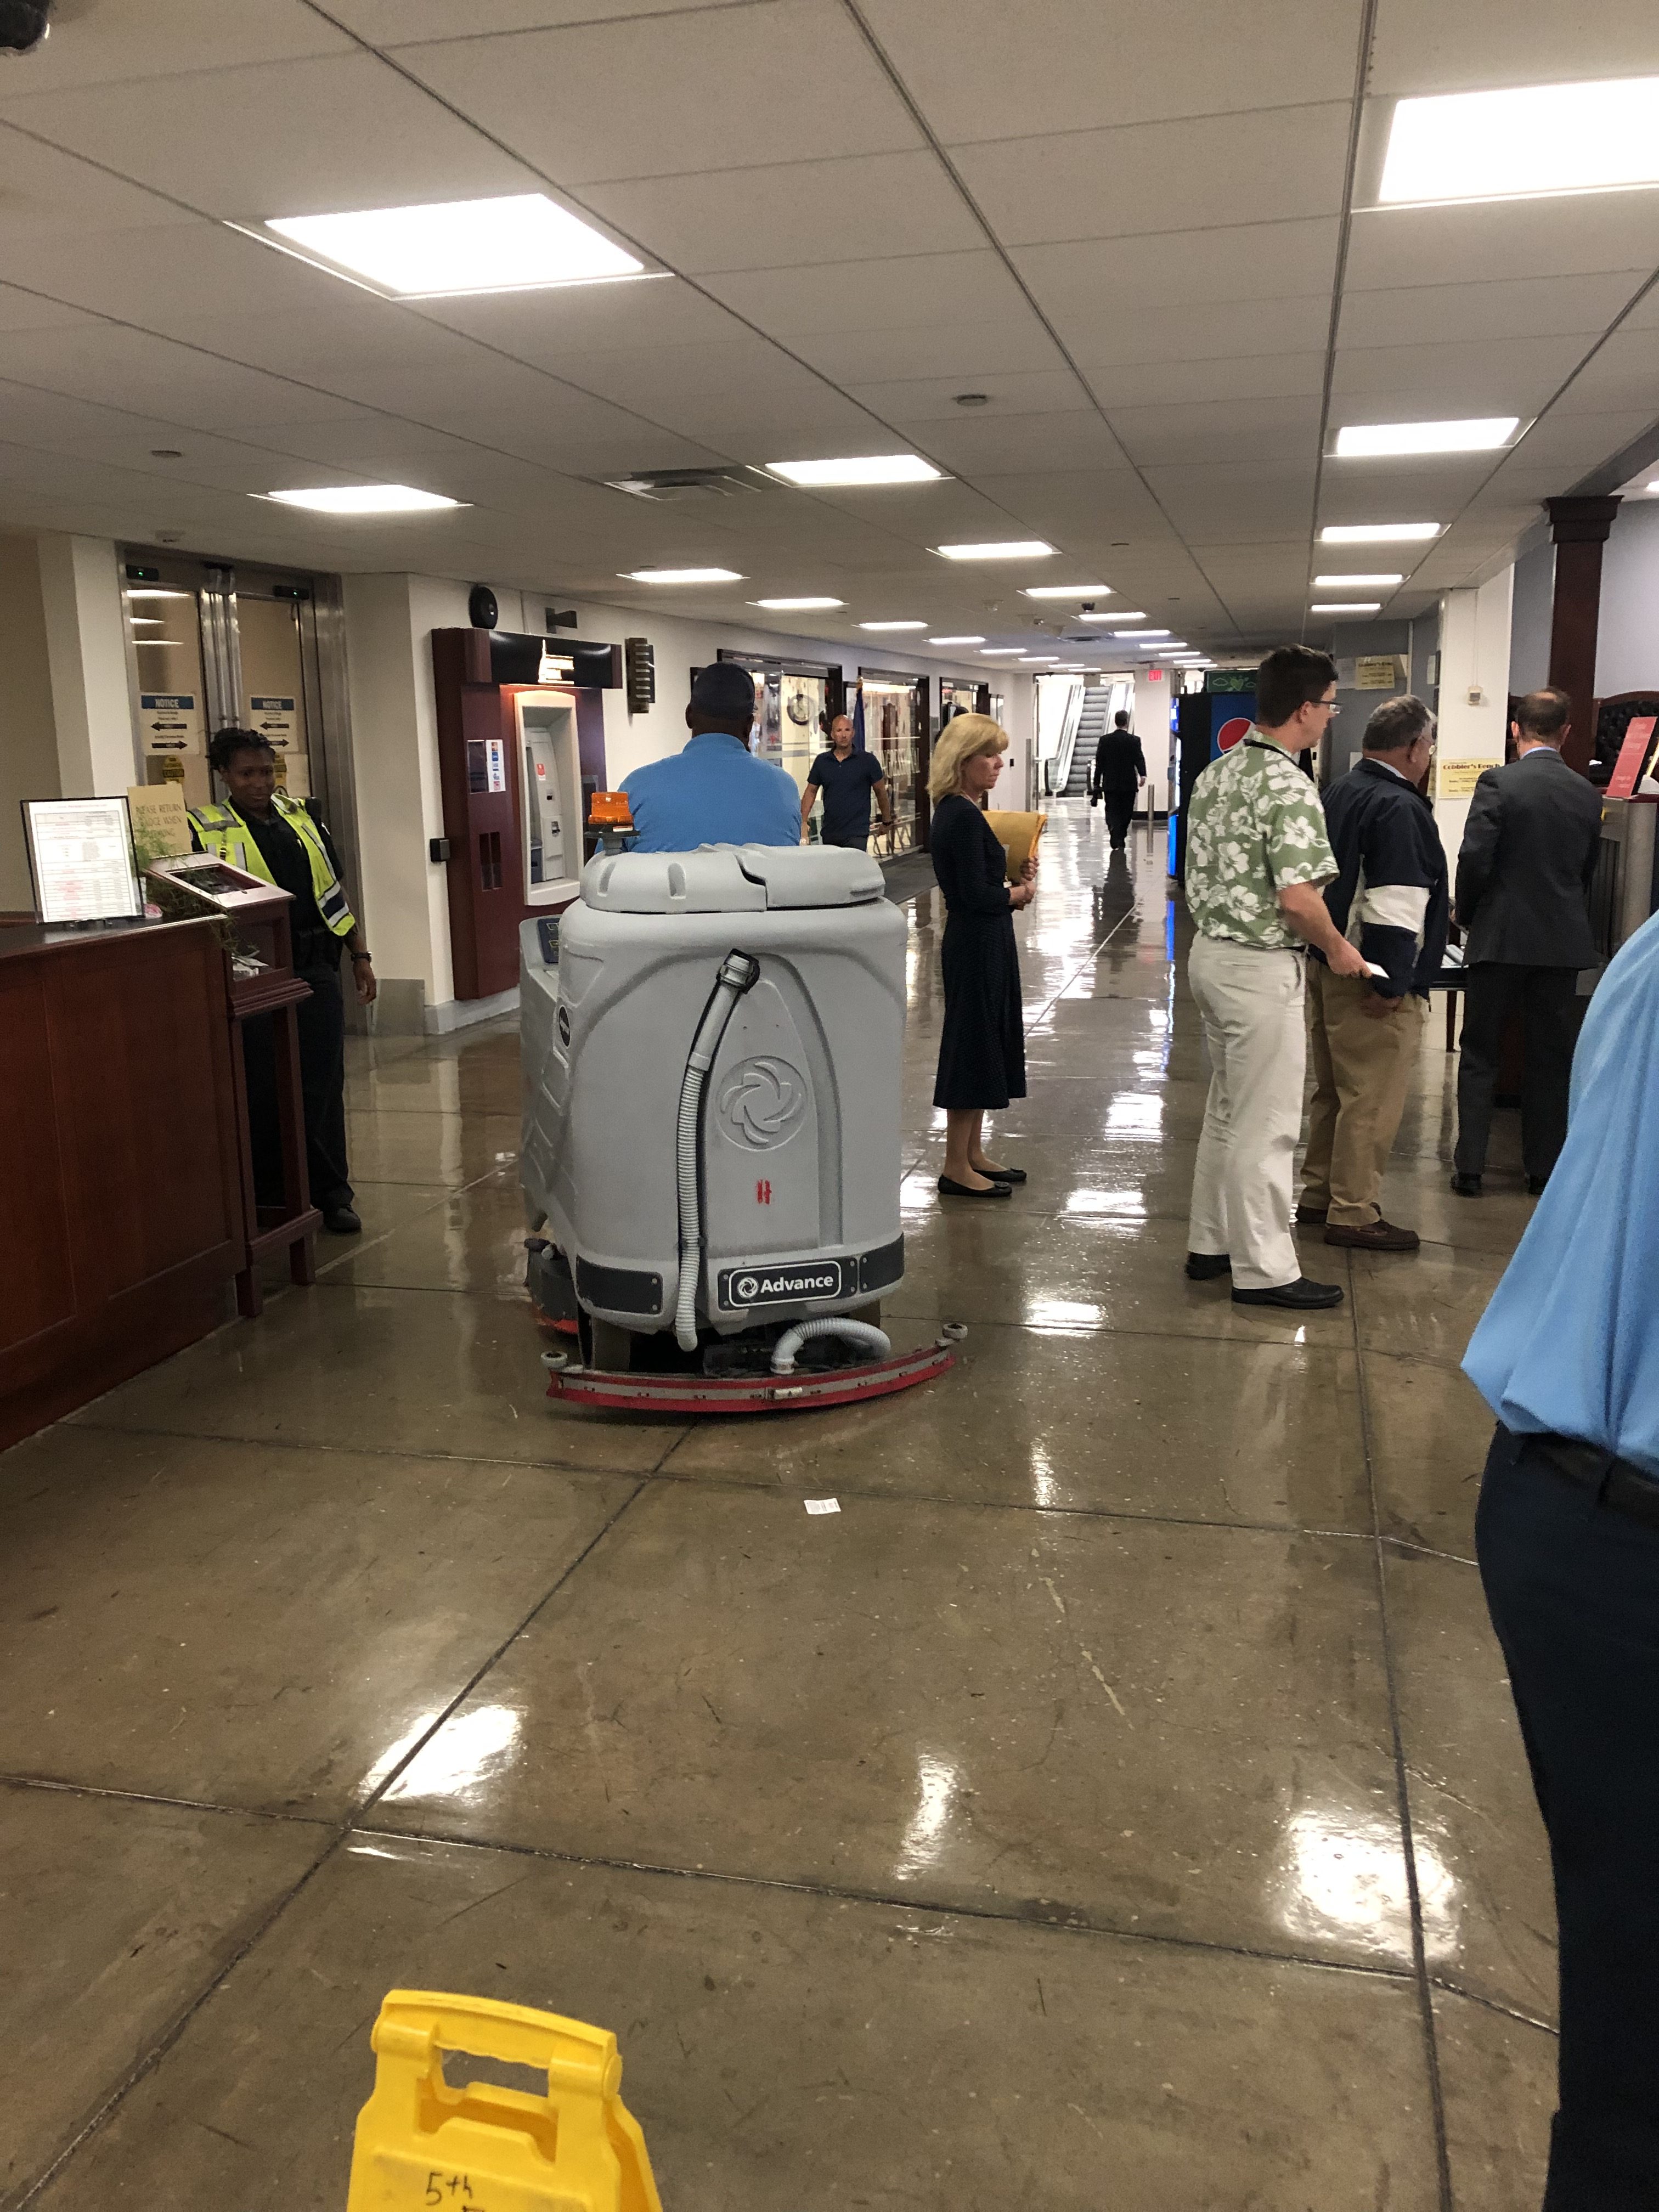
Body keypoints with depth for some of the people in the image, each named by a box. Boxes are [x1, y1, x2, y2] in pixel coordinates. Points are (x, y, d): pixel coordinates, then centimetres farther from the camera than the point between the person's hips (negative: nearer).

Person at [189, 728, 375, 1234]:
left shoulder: (303, 817, 11)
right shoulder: (205, 828, -2)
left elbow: (334, 890, 16)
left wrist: (359, 955, 13)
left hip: (317, 970, 4)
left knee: (324, 1085, 8)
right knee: (265, 1089, 4)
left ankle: (331, 1195, 18)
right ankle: (270, 1199, 17)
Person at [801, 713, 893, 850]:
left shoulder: (867, 760, -2)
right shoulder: (822, 761, 6)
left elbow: (881, 792, 7)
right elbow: (811, 791, 13)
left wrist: (887, 822, 14)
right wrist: (803, 822, 4)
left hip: (857, 834, -4)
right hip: (829, 834, 4)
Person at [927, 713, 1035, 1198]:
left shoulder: (957, 812, 12)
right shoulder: (963, 816, -19)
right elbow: (976, 895, -22)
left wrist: (1016, 882, 0)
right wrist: (1019, 892, -5)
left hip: (981, 944, 10)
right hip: (977, 945, -10)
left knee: (984, 1047, 16)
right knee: (972, 1046, -3)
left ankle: (973, 1156, 26)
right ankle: (957, 1169, 6)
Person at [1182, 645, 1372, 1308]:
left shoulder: (1216, 774, 9)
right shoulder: (1287, 785, -19)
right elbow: (1298, 897, -24)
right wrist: (1337, 948, -8)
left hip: (1211, 951, 9)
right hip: (1262, 967, -9)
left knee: (1226, 1110, 19)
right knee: (1266, 1123, 0)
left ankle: (1211, 1244, 28)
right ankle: (1263, 1269, 9)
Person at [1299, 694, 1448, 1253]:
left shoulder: (1338, 793, 11)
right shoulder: (1399, 808, -18)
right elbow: (1394, 907, -23)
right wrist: (1390, 983, -21)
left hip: (1326, 964, 10)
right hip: (1371, 977, -10)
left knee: (1333, 1090, 19)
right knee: (1372, 1101, -1)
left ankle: (1318, 1193, 28)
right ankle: (1353, 1214, 6)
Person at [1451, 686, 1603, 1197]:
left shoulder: (1499, 783, -10)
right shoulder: (1587, 795, 4)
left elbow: (1474, 860, -14)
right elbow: (1588, 871, 9)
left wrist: (1467, 915, 2)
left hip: (1500, 938, -3)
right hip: (1563, 942, 3)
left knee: (1480, 1057, 6)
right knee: (1550, 1059, 11)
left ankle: (1470, 1168, 5)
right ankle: (1544, 1169, 16)